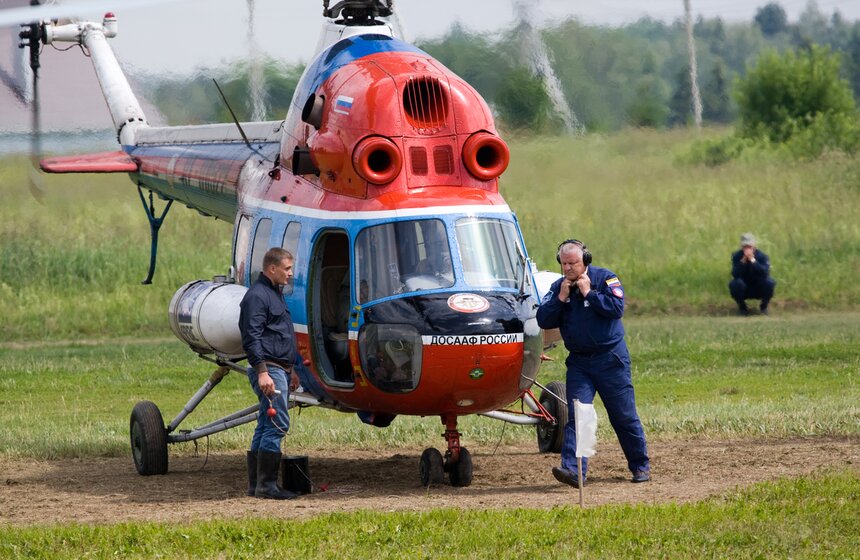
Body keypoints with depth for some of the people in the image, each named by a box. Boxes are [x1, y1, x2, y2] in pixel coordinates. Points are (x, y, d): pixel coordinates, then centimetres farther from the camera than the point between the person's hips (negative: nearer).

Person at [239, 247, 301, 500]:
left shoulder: (275, 294, 22)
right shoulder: (257, 296, -12)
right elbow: (252, 338, -19)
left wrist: (291, 370, 30)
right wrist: (262, 372, -26)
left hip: (280, 369, 11)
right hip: (269, 369, -11)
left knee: (266, 426, 10)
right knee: (277, 424, -14)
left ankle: (256, 484, 12)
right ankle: (266, 485, -14)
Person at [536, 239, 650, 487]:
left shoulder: (604, 278, -6)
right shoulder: (557, 287, 6)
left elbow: (617, 308, -19)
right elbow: (543, 321, -1)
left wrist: (589, 293, -19)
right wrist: (561, 298, -13)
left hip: (610, 358, -3)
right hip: (579, 361, 3)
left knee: (624, 416, 4)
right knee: (576, 415, -10)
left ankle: (640, 466, 19)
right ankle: (573, 469, -20)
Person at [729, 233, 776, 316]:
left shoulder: (762, 256, -14)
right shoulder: (736, 256, -13)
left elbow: (765, 273, -31)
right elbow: (735, 275, -25)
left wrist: (752, 260, -38)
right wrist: (743, 261, -37)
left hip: (759, 290, 0)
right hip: (744, 290, 0)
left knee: (769, 282, -29)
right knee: (735, 283, -31)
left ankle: (764, 306, 0)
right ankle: (742, 307, -1)